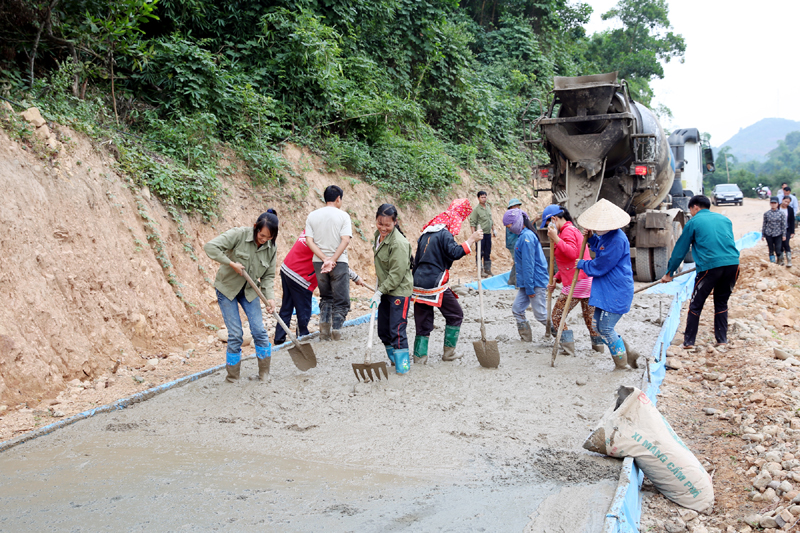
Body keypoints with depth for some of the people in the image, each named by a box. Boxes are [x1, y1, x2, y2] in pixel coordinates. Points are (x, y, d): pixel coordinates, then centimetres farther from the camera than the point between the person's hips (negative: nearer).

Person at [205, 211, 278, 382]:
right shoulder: (239, 234, -21)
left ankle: (264, 373, 13)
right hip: (227, 288, -4)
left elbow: (268, 276, -2)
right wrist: (231, 263, -29)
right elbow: (210, 247, -28)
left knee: (259, 330, -3)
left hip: (250, 291, 4)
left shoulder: (271, 248, -8)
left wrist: (269, 297, -16)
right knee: (235, 334, -5)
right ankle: (232, 376, 11)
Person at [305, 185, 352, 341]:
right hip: (339, 264, -4)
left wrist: (325, 259, -10)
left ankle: (324, 333, 4)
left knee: (326, 298, 19)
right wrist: (332, 260, -17)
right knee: (341, 302, 5)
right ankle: (335, 332, -10)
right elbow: (345, 240, -15)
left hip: (319, 263, 4)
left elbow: (309, 241, -4)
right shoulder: (343, 215, -4)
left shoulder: (312, 216, 6)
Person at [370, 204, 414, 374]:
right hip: (385, 289, 9)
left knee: (396, 329, -10)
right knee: (383, 330, 13)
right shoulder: (379, 235, 4)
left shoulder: (399, 243, -23)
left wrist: (379, 292, -20)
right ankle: (393, 359, 29)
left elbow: (397, 274, -23)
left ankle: (402, 364, 2)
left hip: (399, 291, -9)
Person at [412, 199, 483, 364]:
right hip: (436, 284, -7)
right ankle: (449, 352, 13)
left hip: (419, 283, 7)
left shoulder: (425, 234, 18)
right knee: (455, 315, 10)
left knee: (423, 322, 12)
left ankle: (419, 357, 10)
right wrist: (471, 240, -17)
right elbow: (455, 253, -20)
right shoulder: (445, 234, -6)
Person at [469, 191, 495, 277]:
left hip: (488, 233, 7)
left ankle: (487, 269, 21)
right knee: (480, 253, -4)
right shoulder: (476, 209, -9)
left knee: (487, 252, 12)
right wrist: (474, 233, -19)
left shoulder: (488, 207, 12)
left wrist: (493, 229, 20)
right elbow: (472, 223, -11)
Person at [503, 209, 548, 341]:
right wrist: (526, 286, 20)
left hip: (536, 282, -10)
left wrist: (530, 288, -19)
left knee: (541, 315, -4)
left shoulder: (526, 237, -17)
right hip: (526, 283, 10)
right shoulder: (524, 235, 14)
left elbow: (528, 264, -19)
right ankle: (526, 338, 17)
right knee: (517, 310, 10)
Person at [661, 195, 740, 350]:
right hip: (733, 263, 5)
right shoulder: (724, 219, 21)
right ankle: (722, 340, 20)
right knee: (721, 302, 19)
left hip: (710, 266, -5)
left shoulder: (693, 222, 7)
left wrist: (669, 273, 19)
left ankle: (689, 342, 8)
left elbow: (680, 250, 11)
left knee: (696, 305, 7)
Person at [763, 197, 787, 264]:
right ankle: (772, 262, 18)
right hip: (769, 234, 1)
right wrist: (763, 235, 5)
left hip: (778, 234, -1)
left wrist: (784, 235, -1)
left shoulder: (781, 213, -1)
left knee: (778, 250, -4)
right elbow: (764, 225, 5)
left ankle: (780, 261, 20)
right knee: (771, 250, 7)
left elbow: (784, 225, 1)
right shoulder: (766, 214, 0)